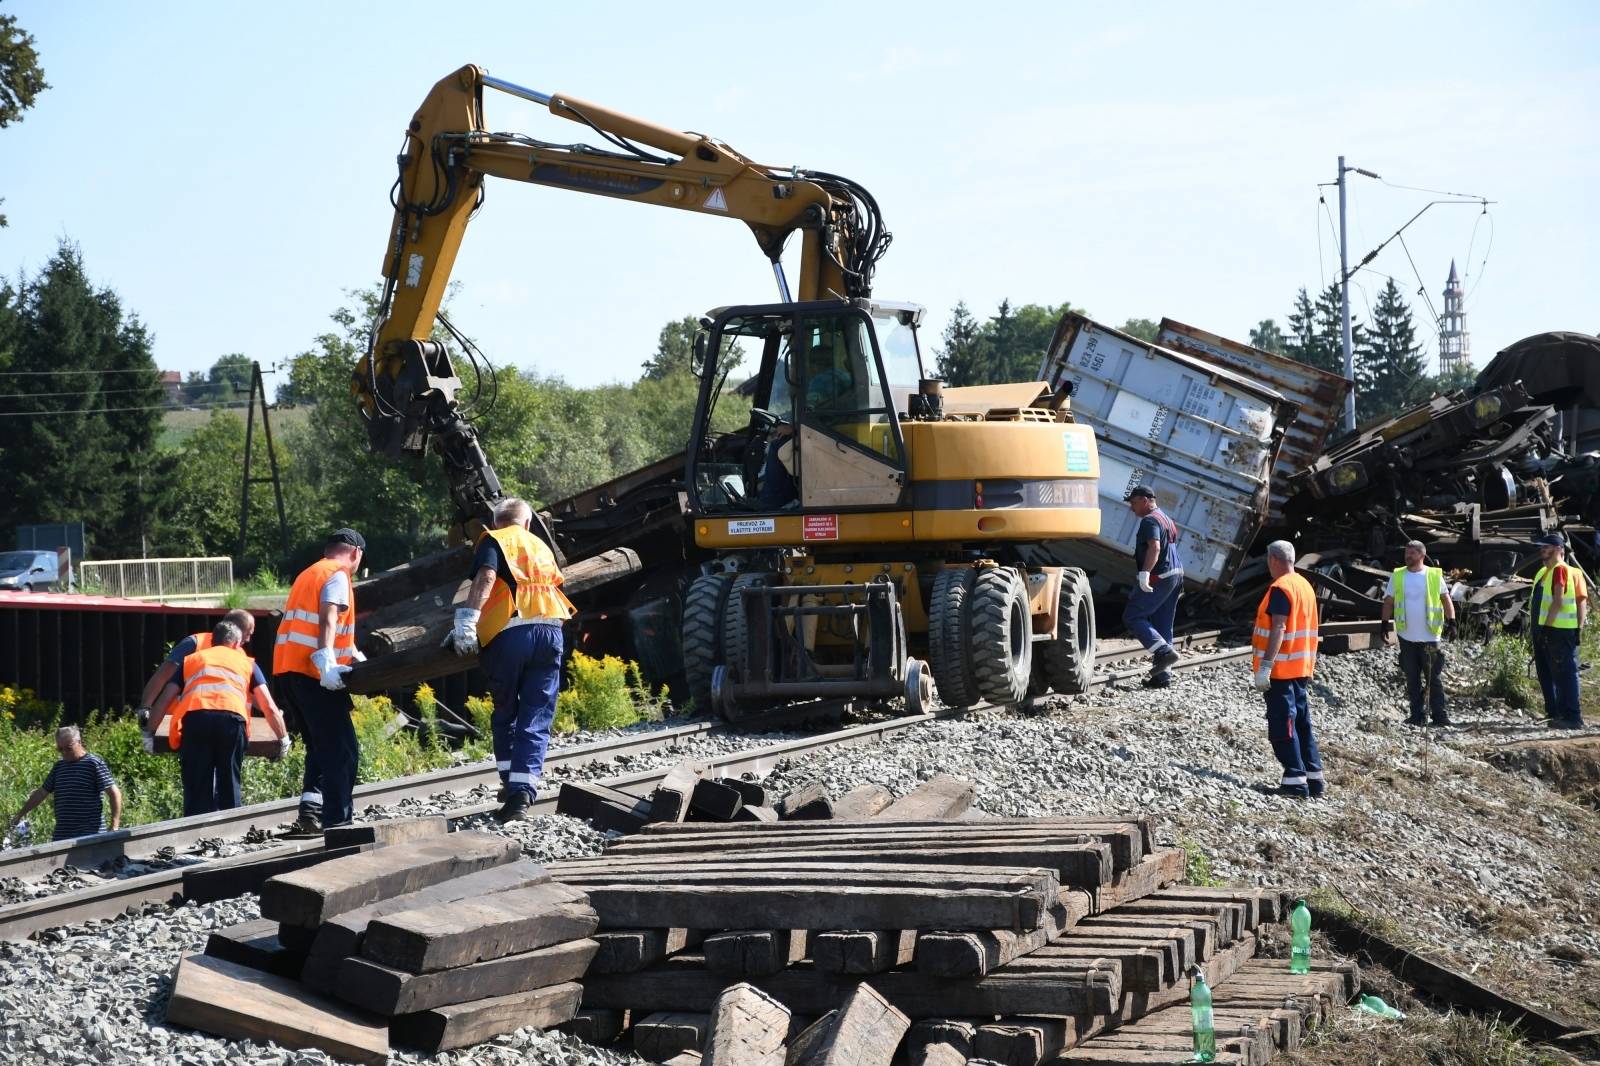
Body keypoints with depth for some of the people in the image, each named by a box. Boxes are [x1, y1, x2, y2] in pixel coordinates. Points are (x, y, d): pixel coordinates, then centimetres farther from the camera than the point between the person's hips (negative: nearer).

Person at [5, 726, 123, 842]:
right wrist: (20, 814, 26)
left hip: (91, 835, -6)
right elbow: (42, 792, 25)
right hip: (62, 836, 6)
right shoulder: (59, 766, 15)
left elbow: (115, 793, -8)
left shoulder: (94, 764, -5)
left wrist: (115, 827, -15)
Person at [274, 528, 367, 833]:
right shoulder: (338, 575, -3)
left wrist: (352, 654, 31)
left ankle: (310, 813, 3)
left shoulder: (308, 575, 26)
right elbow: (328, 618, -19)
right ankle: (336, 822, -12)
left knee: (321, 748, 17)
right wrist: (326, 661, -32)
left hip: (288, 671, 9)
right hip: (313, 674, -9)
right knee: (342, 751, -7)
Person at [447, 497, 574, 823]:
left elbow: (486, 577, -9)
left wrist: (467, 619, -17)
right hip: (550, 631, 3)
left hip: (510, 633, -3)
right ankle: (521, 792, -10)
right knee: (536, 720, 1)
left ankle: (511, 782, 13)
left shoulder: (494, 540, 9)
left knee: (505, 713, 15)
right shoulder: (541, 546, 26)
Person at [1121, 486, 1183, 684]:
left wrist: (1145, 572, -38)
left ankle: (1165, 652, -17)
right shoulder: (1166, 519, 21)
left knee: (1131, 617, -5)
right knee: (1163, 625, 11)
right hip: (1176, 574, 10)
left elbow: (1154, 548, -28)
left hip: (1158, 578, -10)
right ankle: (1162, 675, 11)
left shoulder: (1150, 521, -12)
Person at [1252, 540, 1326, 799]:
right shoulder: (1305, 585, 13)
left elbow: (1279, 628, -22)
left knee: (1282, 724, -6)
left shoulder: (1280, 588, -15)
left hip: (1281, 669, -9)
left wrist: (1264, 666, -24)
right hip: (1302, 668, 9)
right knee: (1301, 721, 13)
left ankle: (1295, 780, -9)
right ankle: (1314, 776, 15)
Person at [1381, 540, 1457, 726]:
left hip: (1430, 636, -2)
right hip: (1406, 636, 2)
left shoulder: (1434, 575, 0)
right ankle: (1417, 715, 13)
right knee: (1412, 679, 7)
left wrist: (1452, 621, -7)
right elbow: (1388, 602, 10)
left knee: (1435, 678, 0)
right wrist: (1385, 623, 4)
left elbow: (1446, 600, 3)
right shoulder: (1397, 576, 5)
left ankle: (1439, 715, 4)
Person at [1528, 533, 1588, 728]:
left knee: (1564, 674, -8)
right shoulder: (1543, 572, 18)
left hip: (1559, 631, -10)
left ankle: (1573, 717, -8)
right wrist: (1539, 628, 16)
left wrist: (1546, 626, -21)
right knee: (1545, 673, 15)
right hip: (1544, 630, 10)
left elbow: (1558, 601, -20)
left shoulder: (1561, 570, -13)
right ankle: (1554, 713, 24)